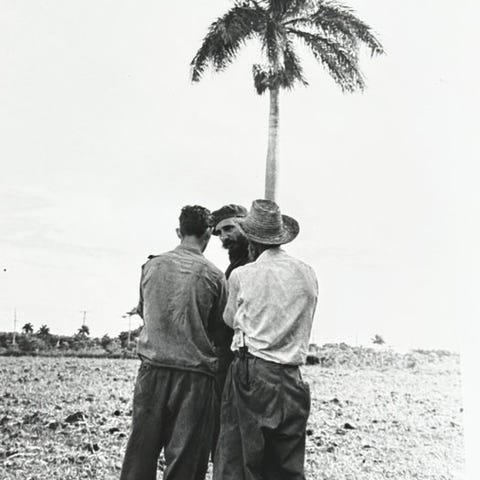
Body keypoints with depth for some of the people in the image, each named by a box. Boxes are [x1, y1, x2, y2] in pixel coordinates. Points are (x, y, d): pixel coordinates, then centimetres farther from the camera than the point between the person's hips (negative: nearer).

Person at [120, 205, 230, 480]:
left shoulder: (151, 266, 4)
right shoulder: (213, 276, -5)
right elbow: (221, 332, 2)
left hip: (152, 369, 3)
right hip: (195, 375, -3)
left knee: (140, 456, 11)